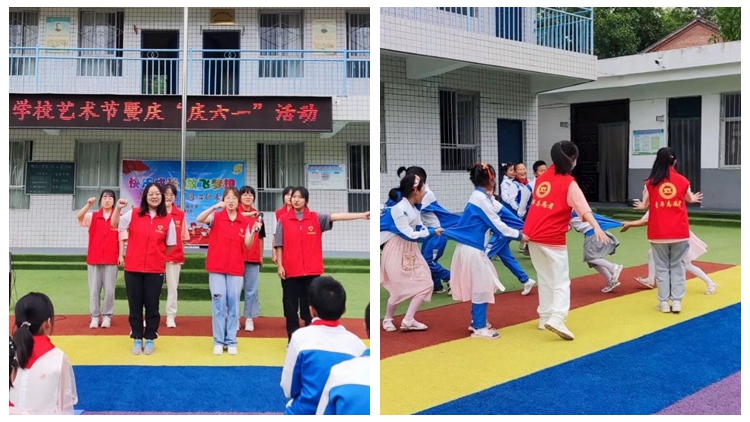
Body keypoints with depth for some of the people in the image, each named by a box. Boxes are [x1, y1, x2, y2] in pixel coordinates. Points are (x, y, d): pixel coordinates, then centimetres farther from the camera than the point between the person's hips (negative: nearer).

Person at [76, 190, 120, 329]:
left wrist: (121, 255, -6)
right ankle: (95, 316, 11)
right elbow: (79, 217, -13)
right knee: (94, 289, 4)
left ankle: (107, 316, 13)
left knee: (109, 289, 1)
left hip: (111, 259, -1)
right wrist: (88, 204, -29)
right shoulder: (92, 216, 6)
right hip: (94, 259, 1)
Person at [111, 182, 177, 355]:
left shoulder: (167, 219, -1)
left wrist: (158, 256, 6)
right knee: (135, 305, 8)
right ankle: (137, 339, 19)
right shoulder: (134, 214, -1)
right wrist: (118, 208, -17)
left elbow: (171, 244, 7)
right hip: (133, 268, 1)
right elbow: (115, 225, -2)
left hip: (155, 269, 0)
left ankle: (150, 339, 19)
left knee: (152, 305, 6)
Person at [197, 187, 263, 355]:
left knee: (233, 305, 5)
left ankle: (231, 342, 12)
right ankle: (218, 341, 8)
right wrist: (214, 207, -34)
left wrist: (253, 231, -18)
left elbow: (247, 245, -1)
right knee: (219, 304, 0)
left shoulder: (245, 221, 3)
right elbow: (199, 219, -21)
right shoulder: (216, 217, -2)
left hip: (236, 269, 2)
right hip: (216, 268, -2)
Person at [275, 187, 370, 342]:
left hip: (312, 271, 0)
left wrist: (362, 215, -18)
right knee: (291, 307, 6)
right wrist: (279, 265, -3)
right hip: (290, 271, 0)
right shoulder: (283, 220, 1)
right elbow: (279, 245, 3)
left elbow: (336, 216, -8)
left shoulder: (316, 218, 2)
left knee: (310, 306, 6)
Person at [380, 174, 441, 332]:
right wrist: (432, 232, -18)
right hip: (397, 251, -9)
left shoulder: (414, 208, 6)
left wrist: (436, 230, -11)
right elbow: (409, 235, -24)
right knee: (399, 289, 1)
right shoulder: (399, 209, -24)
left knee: (425, 283, 4)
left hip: (411, 250, 9)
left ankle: (408, 320, 8)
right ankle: (387, 319, 26)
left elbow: (420, 228, 5)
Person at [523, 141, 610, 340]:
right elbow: (583, 207, -22)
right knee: (561, 281, -2)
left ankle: (545, 316, 24)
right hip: (552, 238, -6)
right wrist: (596, 227, -33)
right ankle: (556, 319, -18)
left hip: (533, 236, 7)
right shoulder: (569, 183, -7)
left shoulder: (542, 178, 12)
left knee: (544, 278, 18)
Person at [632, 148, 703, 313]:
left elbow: (645, 204, 2)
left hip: (658, 233, -1)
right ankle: (676, 301, 9)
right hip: (679, 233, 1)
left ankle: (664, 302, 10)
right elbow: (688, 199, 16)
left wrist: (641, 206, 26)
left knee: (661, 267, 9)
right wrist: (693, 199, 40)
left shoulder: (650, 182, -6)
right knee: (677, 266, 11)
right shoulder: (683, 181, -2)